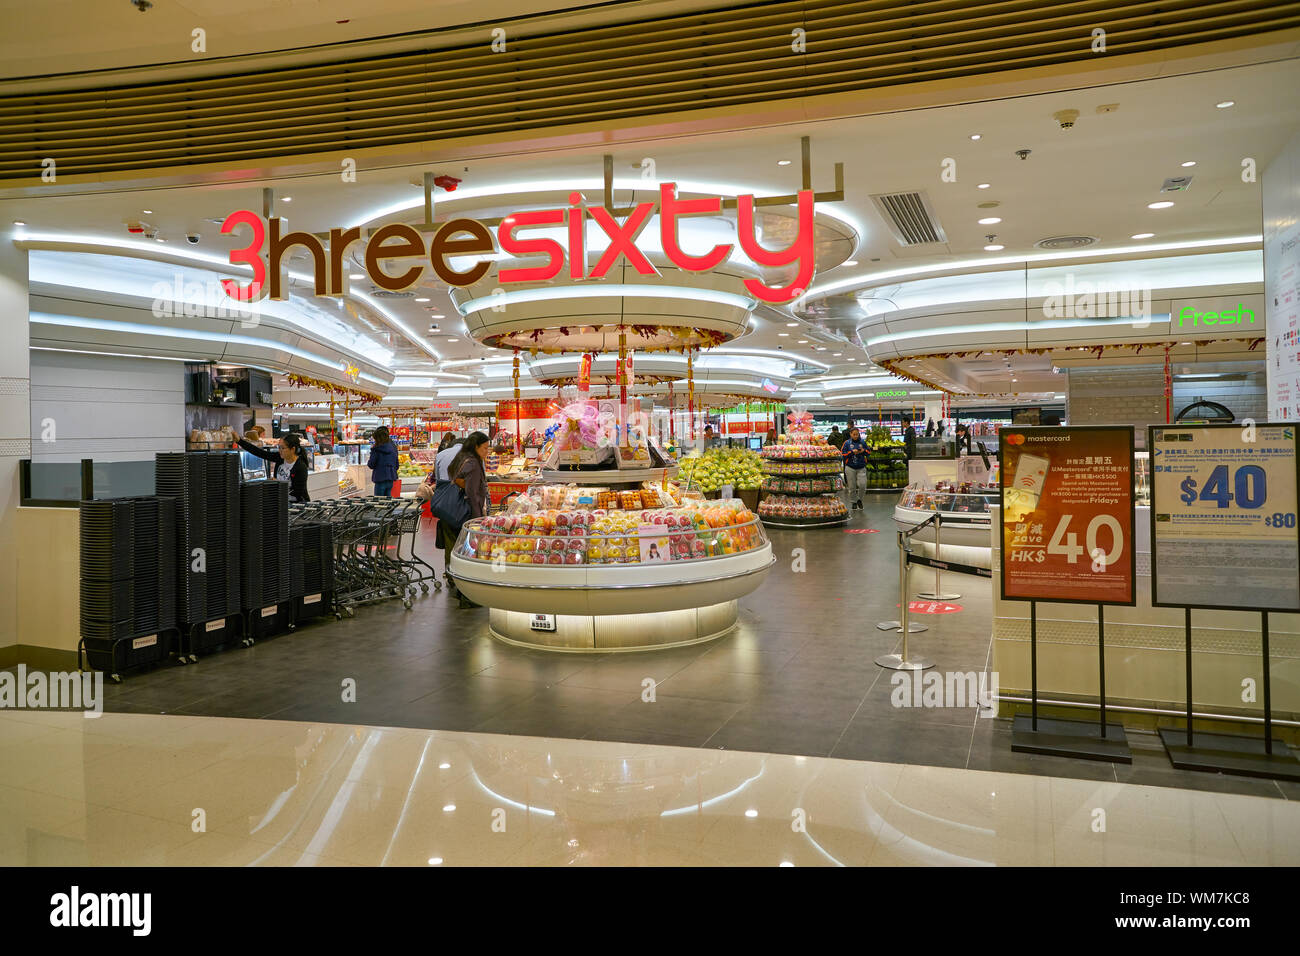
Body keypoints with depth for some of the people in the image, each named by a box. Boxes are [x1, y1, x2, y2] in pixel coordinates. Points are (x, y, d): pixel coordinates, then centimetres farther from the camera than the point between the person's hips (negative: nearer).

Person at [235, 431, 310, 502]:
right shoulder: (280, 457, 0)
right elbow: (259, 453, -3)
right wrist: (238, 441, -8)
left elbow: (299, 493, -19)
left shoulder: (301, 467, -18)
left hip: (297, 503, -7)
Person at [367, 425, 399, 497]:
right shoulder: (393, 448, 5)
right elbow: (396, 465, 10)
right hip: (391, 479, 6)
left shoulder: (376, 449, -12)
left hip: (381, 479, -6)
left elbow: (371, 465, -6)